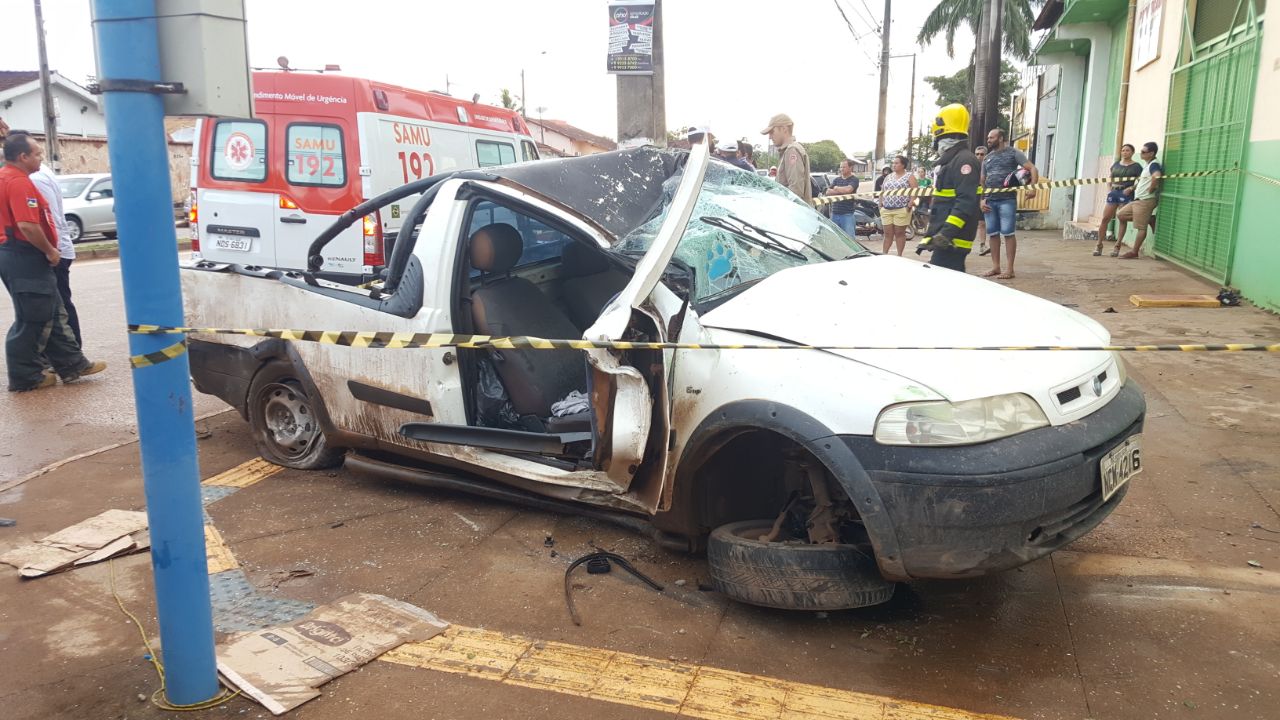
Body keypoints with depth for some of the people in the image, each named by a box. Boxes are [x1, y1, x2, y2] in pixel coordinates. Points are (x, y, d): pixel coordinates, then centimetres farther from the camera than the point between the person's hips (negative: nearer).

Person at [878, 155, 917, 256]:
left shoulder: (909, 177, 2)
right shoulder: (888, 177, 18)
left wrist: (910, 205, -16)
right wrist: (880, 204, 9)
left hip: (901, 210, -5)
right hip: (886, 210, 5)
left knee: (900, 233, 0)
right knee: (888, 233, 6)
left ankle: (899, 255, 5)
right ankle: (884, 253, 9)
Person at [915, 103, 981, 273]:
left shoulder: (964, 160, -13)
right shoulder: (948, 160, 19)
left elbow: (966, 202, -24)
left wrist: (946, 233, -30)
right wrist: (930, 234, 26)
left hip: (952, 241, -11)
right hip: (944, 238, 11)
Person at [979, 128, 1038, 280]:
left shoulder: (1013, 153, 3)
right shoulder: (987, 158, 18)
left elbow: (1032, 169, -2)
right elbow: (982, 181, 19)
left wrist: (1033, 187, -17)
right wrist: (981, 200, 6)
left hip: (1007, 200, -5)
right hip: (990, 201, 5)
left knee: (1008, 233, -6)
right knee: (992, 233, 6)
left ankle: (1009, 269, -4)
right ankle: (995, 267, 13)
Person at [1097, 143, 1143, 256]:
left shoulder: (1136, 166, 0)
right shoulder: (1116, 164, 13)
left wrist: (1130, 188, -16)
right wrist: (1110, 188, 6)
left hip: (1126, 194, -4)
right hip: (1113, 192, 4)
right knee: (1105, 219, -1)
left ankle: (1117, 246, 3)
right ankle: (1099, 245, 5)